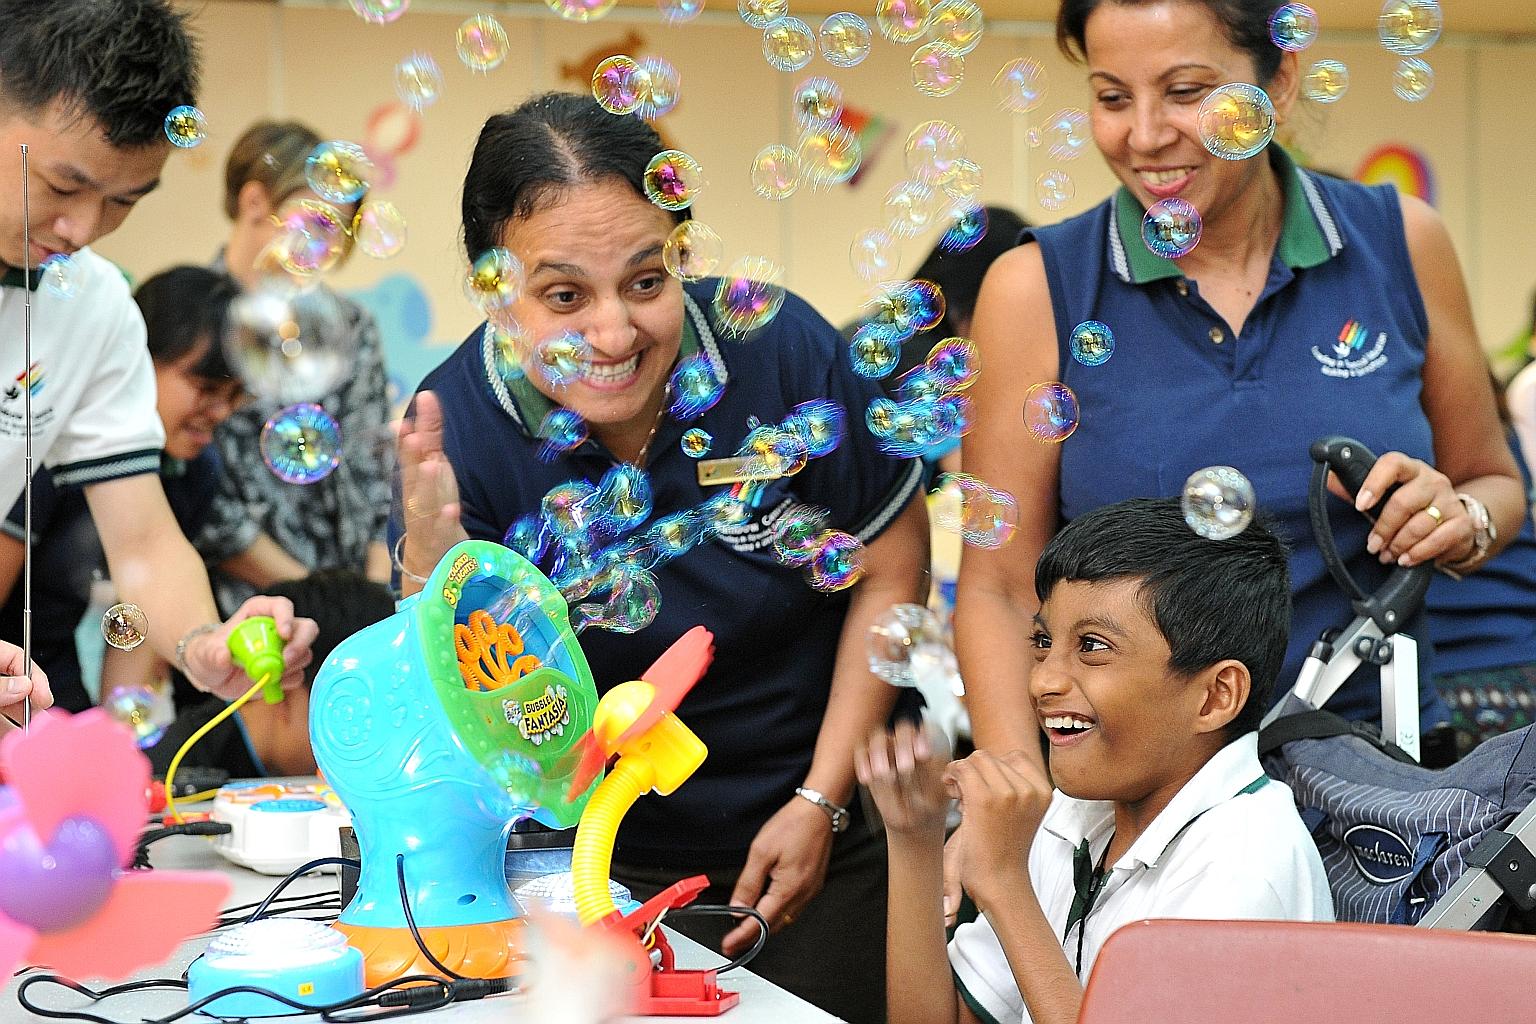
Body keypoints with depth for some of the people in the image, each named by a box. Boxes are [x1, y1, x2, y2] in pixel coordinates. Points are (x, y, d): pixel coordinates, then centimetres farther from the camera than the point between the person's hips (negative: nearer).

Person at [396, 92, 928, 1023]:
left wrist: (823, 800, -6)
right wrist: (433, 564, -40)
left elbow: (890, 569, -4)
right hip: (593, 867, 0)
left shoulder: (784, 352, -19)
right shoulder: (454, 428, -20)